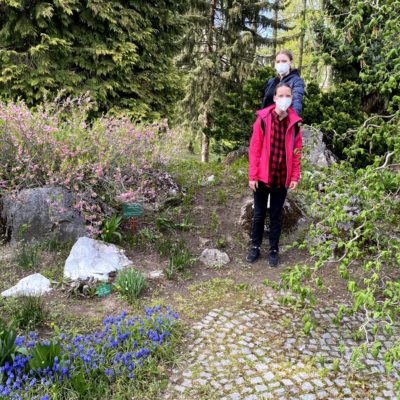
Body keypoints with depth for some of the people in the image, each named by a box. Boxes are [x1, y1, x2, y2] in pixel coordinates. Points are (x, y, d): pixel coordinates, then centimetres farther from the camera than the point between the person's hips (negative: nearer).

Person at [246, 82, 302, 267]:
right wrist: (252, 175, -10)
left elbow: (296, 152, 4)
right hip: (262, 176, -1)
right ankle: (255, 246, 28)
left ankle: (274, 249, 26)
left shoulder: (294, 122, 0)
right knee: (259, 214, 11)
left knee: (276, 216, 12)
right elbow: (254, 148, -7)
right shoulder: (263, 118, -8)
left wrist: (295, 176, -1)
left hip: (282, 177, 2)